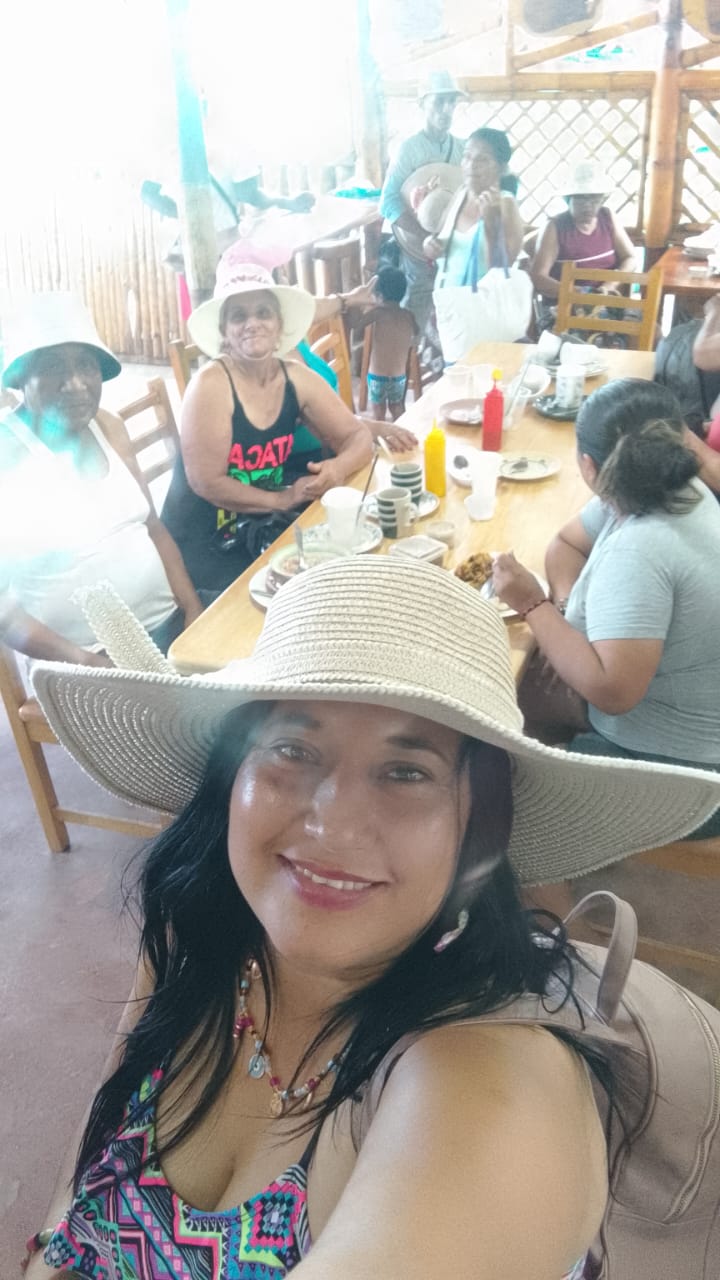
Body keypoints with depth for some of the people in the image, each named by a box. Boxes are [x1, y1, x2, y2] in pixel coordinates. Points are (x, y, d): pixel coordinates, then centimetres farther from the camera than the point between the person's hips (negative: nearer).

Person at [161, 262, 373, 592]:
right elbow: (207, 483, -20)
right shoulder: (210, 383, -18)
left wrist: (337, 469, -20)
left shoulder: (296, 378, -2)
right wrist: (283, 499, -19)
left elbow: (359, 437, 1)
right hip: (203, 543, -6)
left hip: (260, 527, 6)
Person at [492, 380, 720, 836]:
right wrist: (569, 618, -8)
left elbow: (611, 690, -37)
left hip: (673, 774, -9)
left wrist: (533, 606, -25)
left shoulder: (638, 551, -31)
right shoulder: (678, 491, -3)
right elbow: (567, 543, 10)